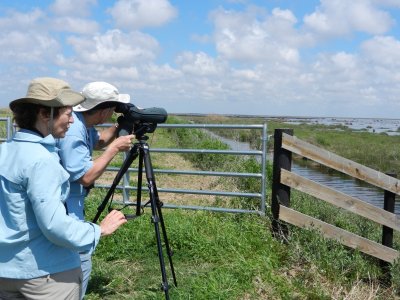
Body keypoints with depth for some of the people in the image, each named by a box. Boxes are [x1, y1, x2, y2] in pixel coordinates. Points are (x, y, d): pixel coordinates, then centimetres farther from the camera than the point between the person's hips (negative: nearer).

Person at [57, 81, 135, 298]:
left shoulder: (83, 122, 2)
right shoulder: (72, 130, -26)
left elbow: (97, 142, 23)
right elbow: (86, 177, -26)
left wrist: (119, 127, 6)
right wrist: (115, 148, -19)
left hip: (69, 205, 10)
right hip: (62, 208, -10)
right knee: (80, 263, -5)